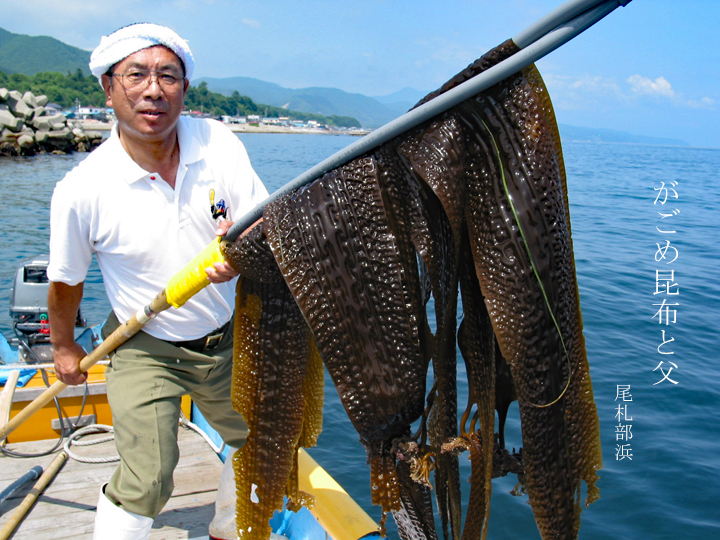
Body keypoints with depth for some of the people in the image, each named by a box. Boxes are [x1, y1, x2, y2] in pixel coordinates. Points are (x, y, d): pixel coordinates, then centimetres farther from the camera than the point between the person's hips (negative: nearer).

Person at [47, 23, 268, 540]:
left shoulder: (219, 144, -15)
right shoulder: (81, 189, -21)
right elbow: (66, 281, -4)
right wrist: (64, 346, 10)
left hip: (225, 338, 4)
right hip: (144, 348, -4)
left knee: (256, 438, 20)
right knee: (147, 481, -14)